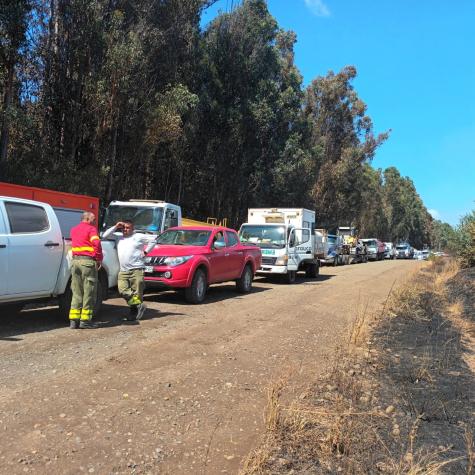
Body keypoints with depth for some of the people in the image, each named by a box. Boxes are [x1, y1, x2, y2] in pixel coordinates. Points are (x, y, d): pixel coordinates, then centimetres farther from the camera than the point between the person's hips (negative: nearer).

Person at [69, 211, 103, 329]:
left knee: (76, 292, 11)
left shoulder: (74, 230, 20)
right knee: (89, 292, 1)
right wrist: (99, 259, -8)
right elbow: (96, 244, -15)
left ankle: (73, 319, 10)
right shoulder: (91, 229, -3)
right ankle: (85, 320, 2)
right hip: (88, 262, -6)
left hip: (75, 261, 6)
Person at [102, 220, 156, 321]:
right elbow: (104, 236, 17)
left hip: (136, 270, -4)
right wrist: (115, 227, 11)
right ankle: (139, 305, -7)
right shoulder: (118, 238, 20)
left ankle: (134, 312, 5)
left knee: (137, 292, -5)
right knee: (123, 291, -15)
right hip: (123, 271, 4)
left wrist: (145, 252, 4)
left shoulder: (138, 237, 8)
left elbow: (153, 240, 9)